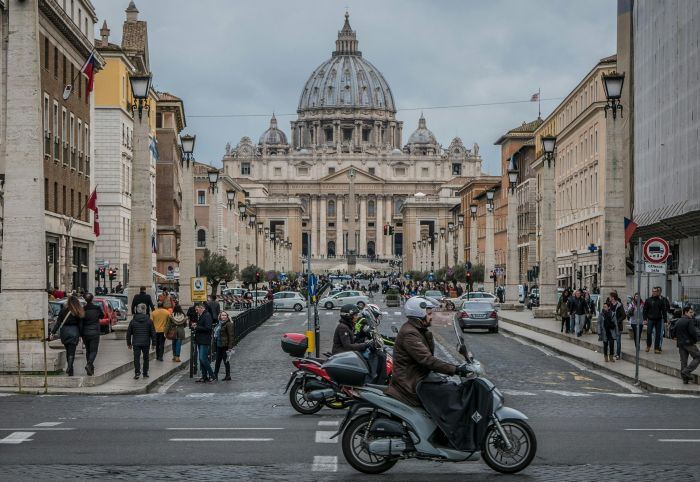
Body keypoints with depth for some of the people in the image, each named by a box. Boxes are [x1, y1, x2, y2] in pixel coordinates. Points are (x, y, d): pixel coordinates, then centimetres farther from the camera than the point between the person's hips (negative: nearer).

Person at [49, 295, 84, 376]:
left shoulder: (63, 310, -3)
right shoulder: (78, 312, -4)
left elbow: (58, 322, -4)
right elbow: (80, 324, -1)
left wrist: (52, 333, -2)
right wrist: (80, 335, 8)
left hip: (64, 332, 1)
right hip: (74, 332, -1)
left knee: (68, 351, 18)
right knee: (71, 352, 1)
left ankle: (69, 367, 22)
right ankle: (69, 368, -15)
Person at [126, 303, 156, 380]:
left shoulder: (133, 321, 1)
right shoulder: (149, 321, -2)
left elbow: (129, 333, 6)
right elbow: (153, 333, 0)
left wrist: (129, 343, 15)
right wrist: (153, 343, 7)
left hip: (136, 343, 0)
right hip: (146, 343, 0)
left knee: (136, 357, 1)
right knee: (146, 358, 11)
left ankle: (137, 372, -14)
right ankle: (145, 373, 15)